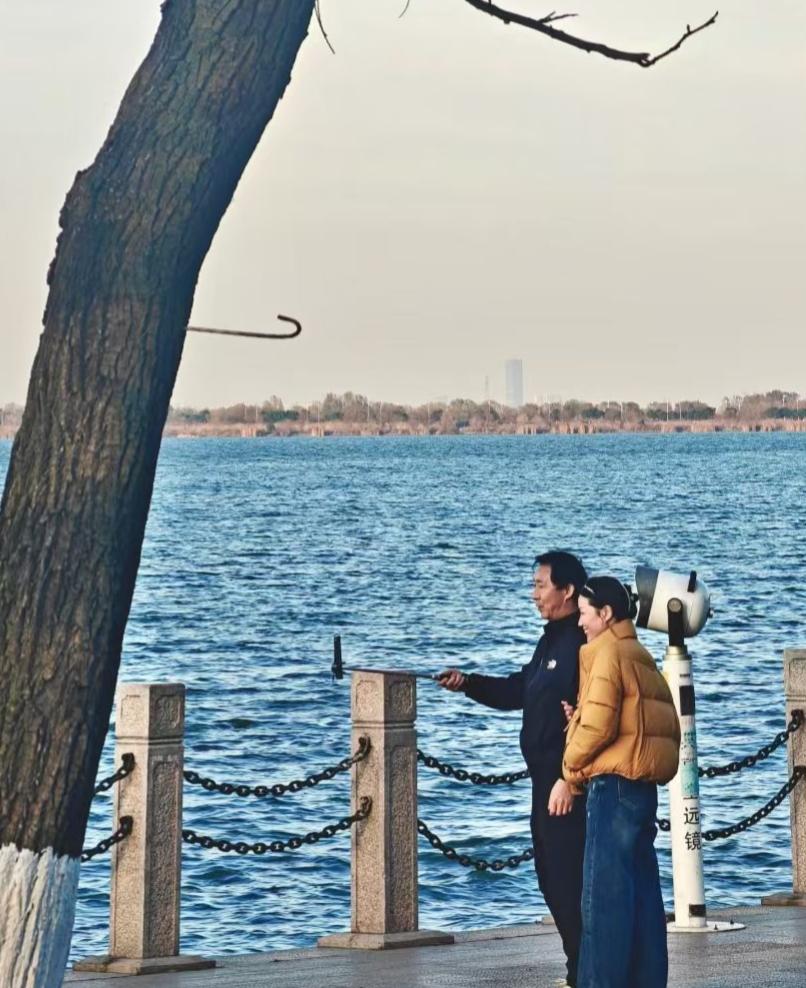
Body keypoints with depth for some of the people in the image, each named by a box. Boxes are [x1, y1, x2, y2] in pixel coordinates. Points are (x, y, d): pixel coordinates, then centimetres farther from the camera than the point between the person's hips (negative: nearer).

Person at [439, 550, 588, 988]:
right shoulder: (553, 639, 16)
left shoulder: (583, 643, -16)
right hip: (545, 777, 11)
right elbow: (518, 690, 22)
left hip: (569, 782, -11)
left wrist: (570, 779, -24)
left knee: (567, 875, -9)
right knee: (551, 874, 14)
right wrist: (468, 683, 9)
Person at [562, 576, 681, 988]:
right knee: (642, 889, 10)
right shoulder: (641, 656, 19)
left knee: (604, 893, -8)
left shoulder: (606, 652, -8)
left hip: (614, 784, -9)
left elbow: (599, 724, -18)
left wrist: (572, 762, -1)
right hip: (643, 785, 9)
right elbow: (661, 726, 16)